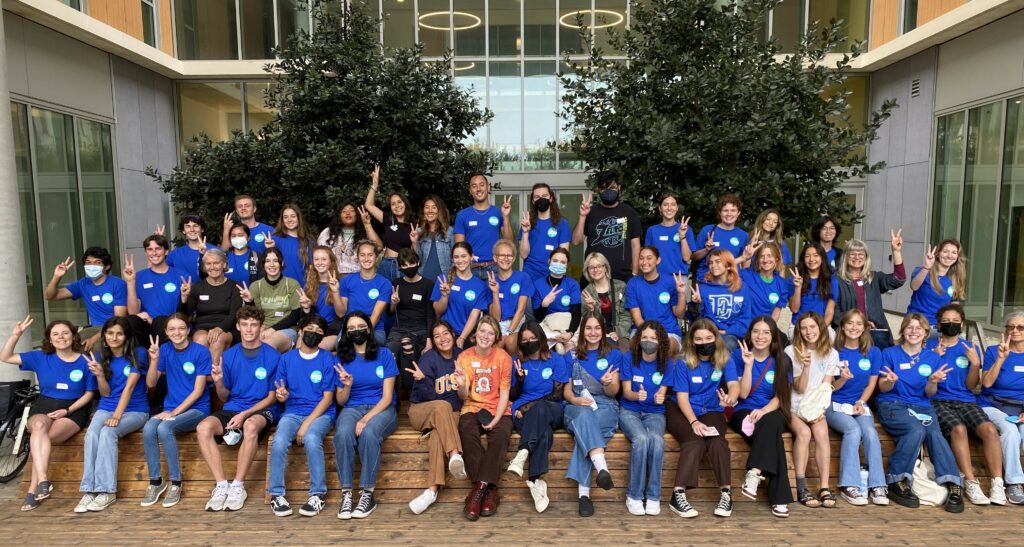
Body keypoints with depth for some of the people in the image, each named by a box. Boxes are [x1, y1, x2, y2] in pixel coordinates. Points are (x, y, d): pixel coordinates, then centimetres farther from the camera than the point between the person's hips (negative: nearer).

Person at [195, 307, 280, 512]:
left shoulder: (273, 356, -3)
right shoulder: (229, 355, 8)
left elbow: (272, 397, -1)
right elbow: (225, 397, 13)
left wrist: (244, 414, -14)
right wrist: (218, 382, -9)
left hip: (261, 410, -4)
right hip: (232, 408, 4)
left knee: (250, 426, -38)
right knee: (203, 428, -25)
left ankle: (238, 486, -23)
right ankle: (221, 485, -18)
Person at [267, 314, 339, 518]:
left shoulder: (328, 359, 0)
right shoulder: (287, 358, 8)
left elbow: (328, 398, -4)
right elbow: (279, 394, 11)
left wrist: (307, 423, -14)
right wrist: (281, 396, -15)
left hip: (321, 413, -2)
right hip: (292, 412, 2)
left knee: (311, 438, -34)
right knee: (279, 442, -28)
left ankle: (318, 494, -20)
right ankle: (276, 494, -12)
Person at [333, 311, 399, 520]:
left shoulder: (384, 354, 1)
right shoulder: (342, 358, 8)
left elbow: (387, 397, -4)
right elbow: (341, 401, 8)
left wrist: (365, 419, -17)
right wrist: (347, 385, -14)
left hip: (381, 409, -2)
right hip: (353, 408, 2)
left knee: (368, 433, -35)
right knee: (343, 434, -33)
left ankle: (367, 494, -24)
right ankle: (346, 494, -26)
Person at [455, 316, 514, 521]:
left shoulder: (503, 357, -2)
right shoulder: (464, 357, 0)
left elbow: (504, 393, -3)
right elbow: (464, 397, -3)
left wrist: (496, 420, -18)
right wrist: (462, 385, -27)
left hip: (498, 409, 0)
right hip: (473, 407, 1)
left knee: (500, 434, -33)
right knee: (467, 432, -32)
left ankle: (480, 487, -25)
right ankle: (488, 488, -26)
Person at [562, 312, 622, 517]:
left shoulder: (614, 355, 12)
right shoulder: (571, 356, 15)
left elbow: (614, 392, 6)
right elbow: (567, 390, 11)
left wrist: (607, 383, -18)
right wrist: (575, 400, -13)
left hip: (606, 407, -1)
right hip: (577, 406, 1)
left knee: (585, 428, -36)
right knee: (585, 416, -39)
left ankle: (584, 492, -41)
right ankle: (602, 468, -58)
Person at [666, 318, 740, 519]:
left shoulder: (725, 358, -3)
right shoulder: (684, 362, -8)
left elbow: (734, 384, -18)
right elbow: (682, 396, -11)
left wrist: (730, 398, -43)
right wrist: (694, 422, -26)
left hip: (712, 411, 2)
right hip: (682, 411, -2)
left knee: (717, 441, -28)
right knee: (695, 441, -29)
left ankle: (726, 494, -20)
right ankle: (678, 495, -30)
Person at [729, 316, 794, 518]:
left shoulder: (782, 360, 5)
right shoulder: (739, 355, 0)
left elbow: (781, 396, 0)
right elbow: (743, 394, -4)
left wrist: (764, 411, -20)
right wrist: (748, 365, -16)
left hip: (771, 412, 1)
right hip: (744, 413, -1)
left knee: (771, 422, -37)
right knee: (772, 437, -32)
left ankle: (755, 472, -39)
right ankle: (780, 498, -34)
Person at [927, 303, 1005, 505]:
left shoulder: (970, 348, 13)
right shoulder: (929, 345, 5)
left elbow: (971, 386, 10)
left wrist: (975, 364, -6)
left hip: (966, 401, 3)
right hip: (938, 400, -3)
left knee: (990, 429, -26)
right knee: (959, 429, -32)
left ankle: (998, 485, -22)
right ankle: (971, 483, -25)